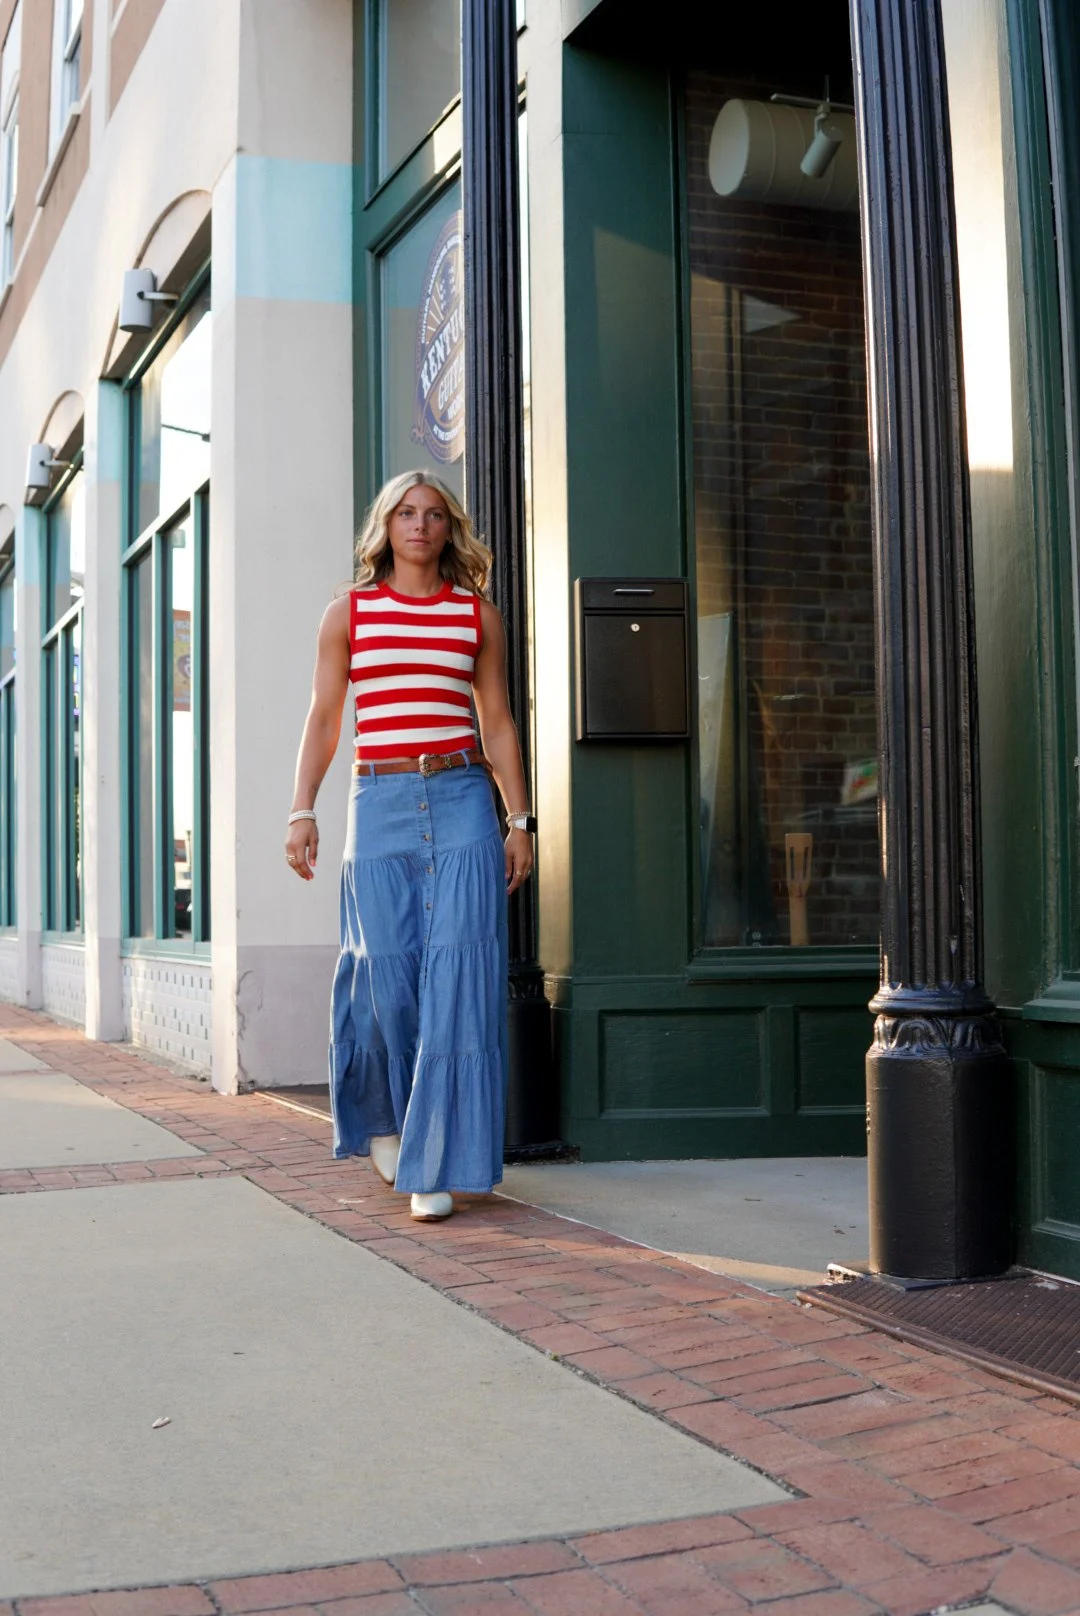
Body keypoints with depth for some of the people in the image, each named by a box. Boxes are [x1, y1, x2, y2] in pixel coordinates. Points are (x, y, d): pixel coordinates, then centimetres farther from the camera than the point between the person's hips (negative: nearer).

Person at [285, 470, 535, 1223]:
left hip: (463, 802, 0)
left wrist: (520, 820, 6)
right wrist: (302, 811, -1)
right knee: (386, 977, -1)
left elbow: (498, 722, 12)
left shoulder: (478, 614, 11)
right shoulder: (348, 612, 9)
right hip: (381, 806, 0)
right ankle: (382, 1114, 28)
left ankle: (433, 1164, -1)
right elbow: (324, 720, 9)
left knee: (456, 978, -8)